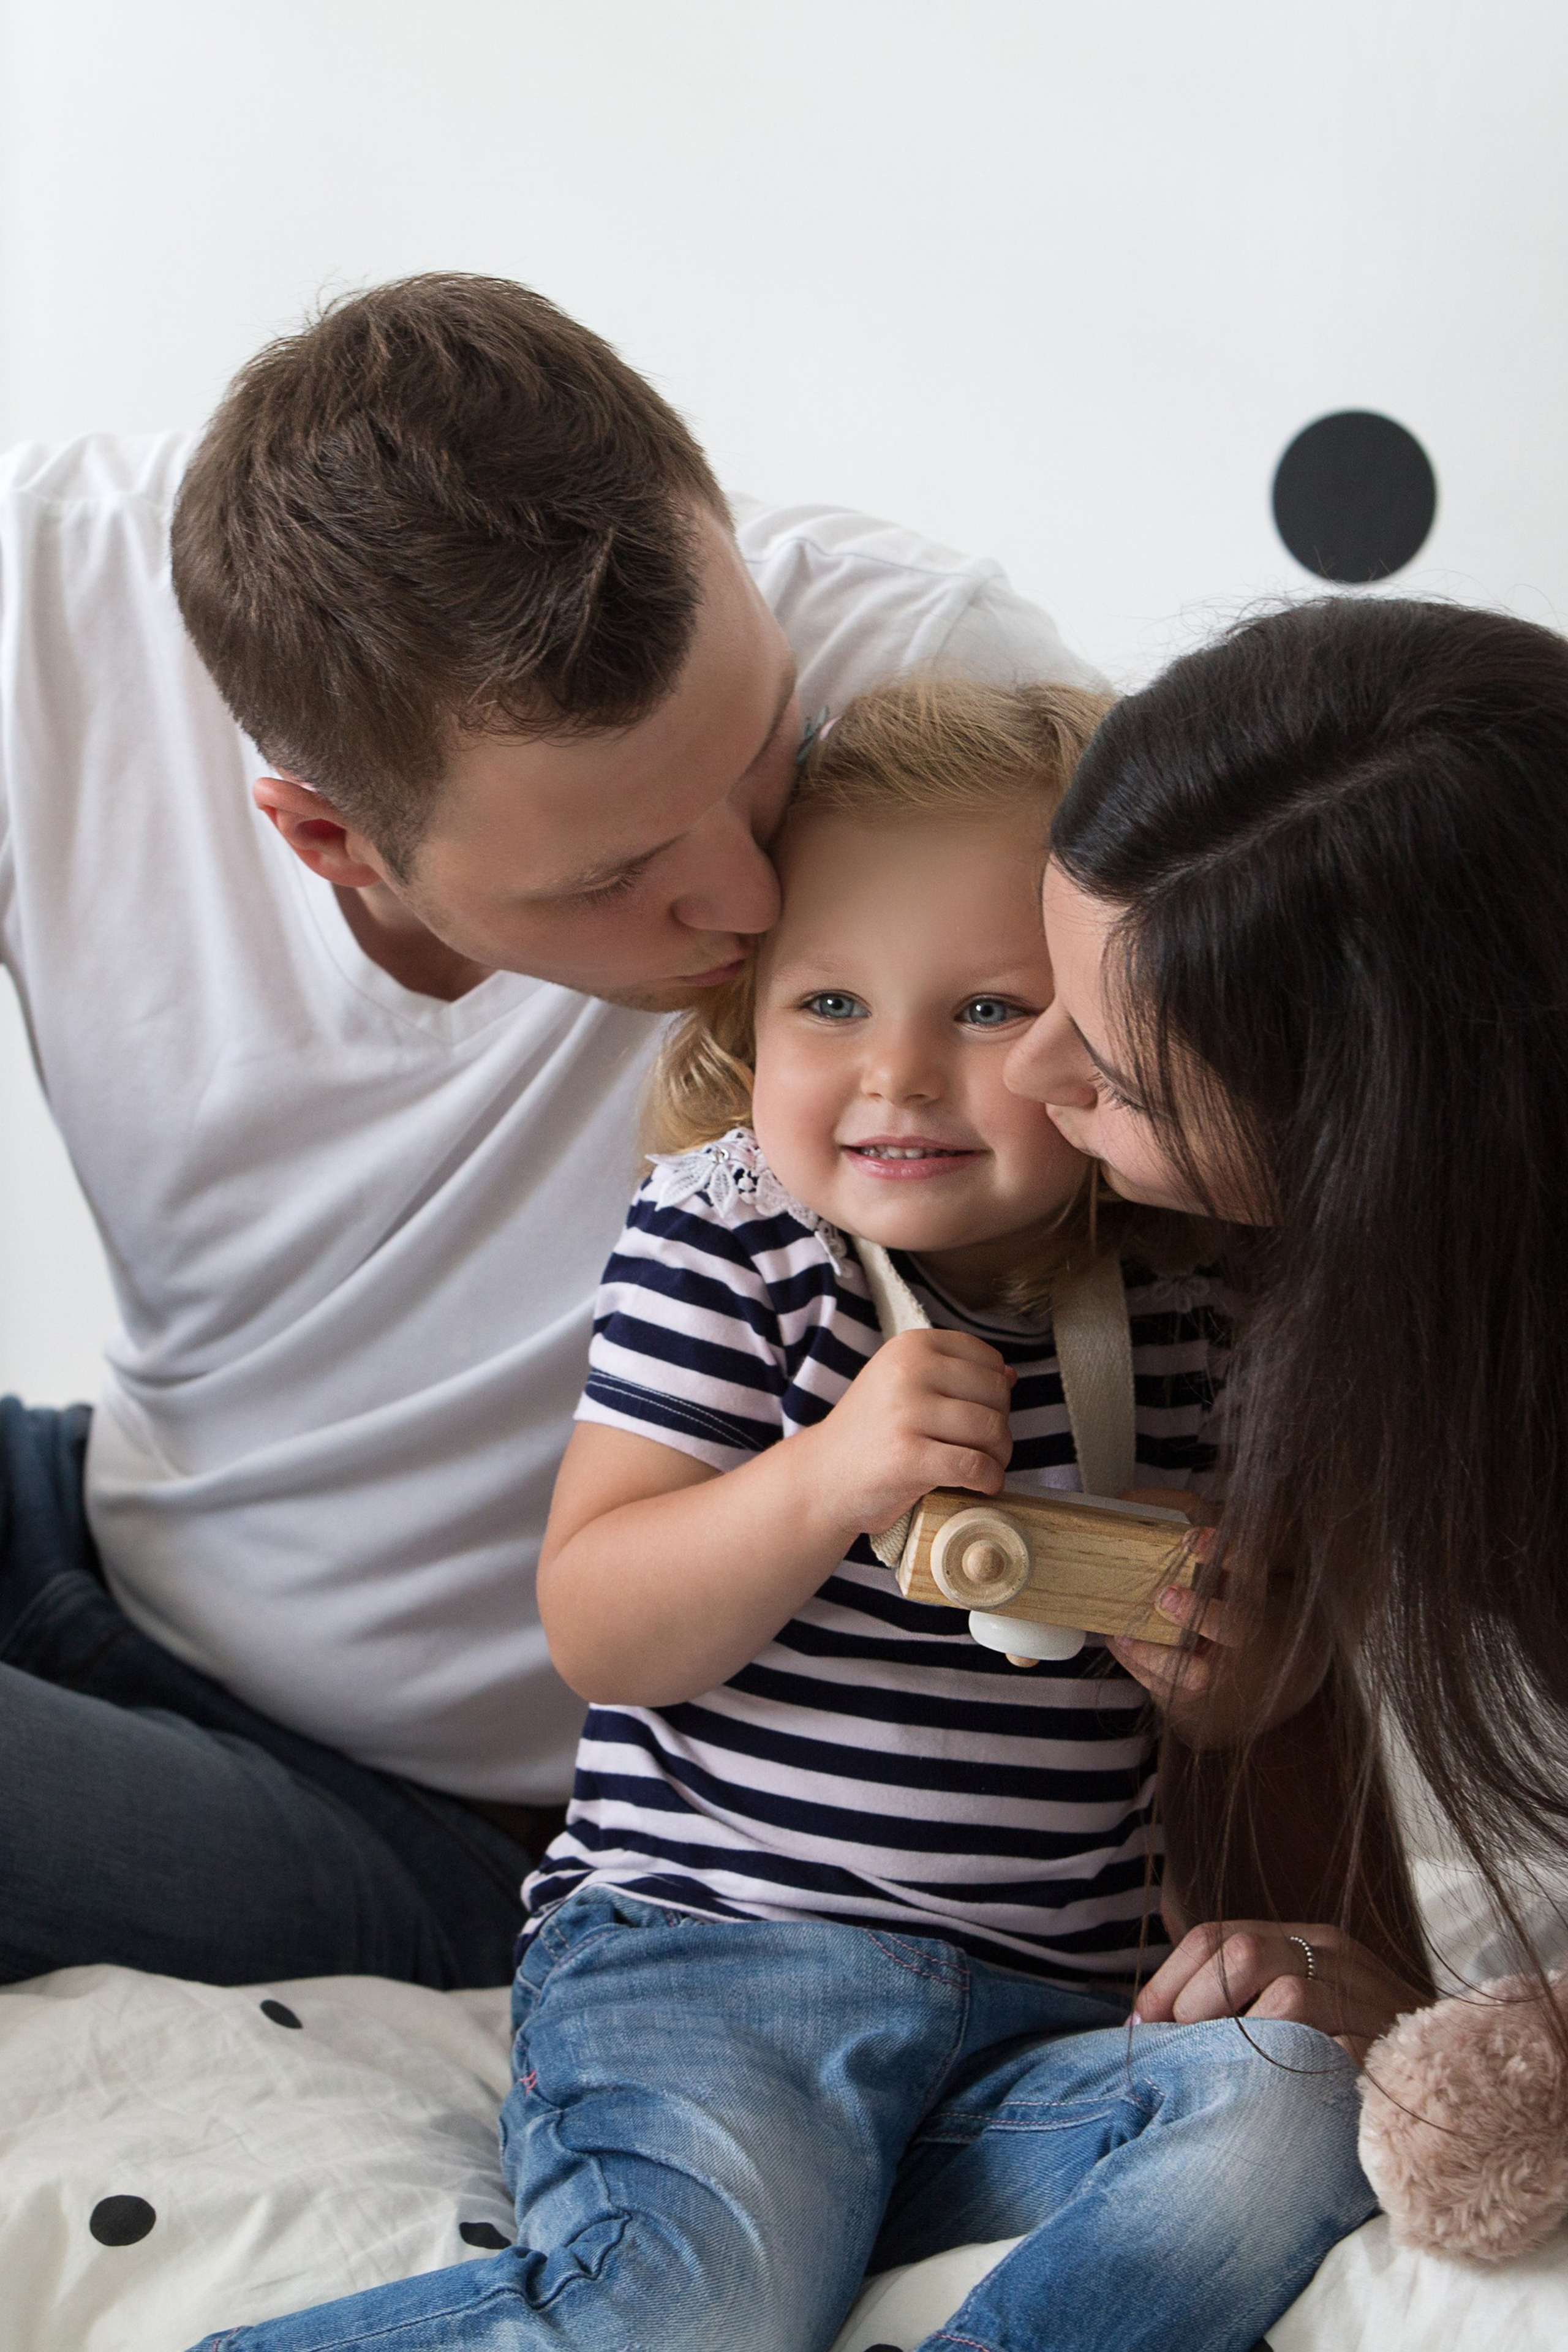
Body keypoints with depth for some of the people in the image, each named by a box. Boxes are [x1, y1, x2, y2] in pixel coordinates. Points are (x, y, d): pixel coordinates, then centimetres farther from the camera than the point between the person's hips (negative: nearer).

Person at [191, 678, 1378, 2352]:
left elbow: (1230, 1687, 22)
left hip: (1044, 2016, 4)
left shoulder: (1174, 1300, 7)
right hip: (702, 1952, -4)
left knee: (1294, 2112, -22)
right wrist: (822, 1481, -25)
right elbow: (594, 1632, -9)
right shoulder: (725, 1236, -3)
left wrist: (1219, 1659, -3)